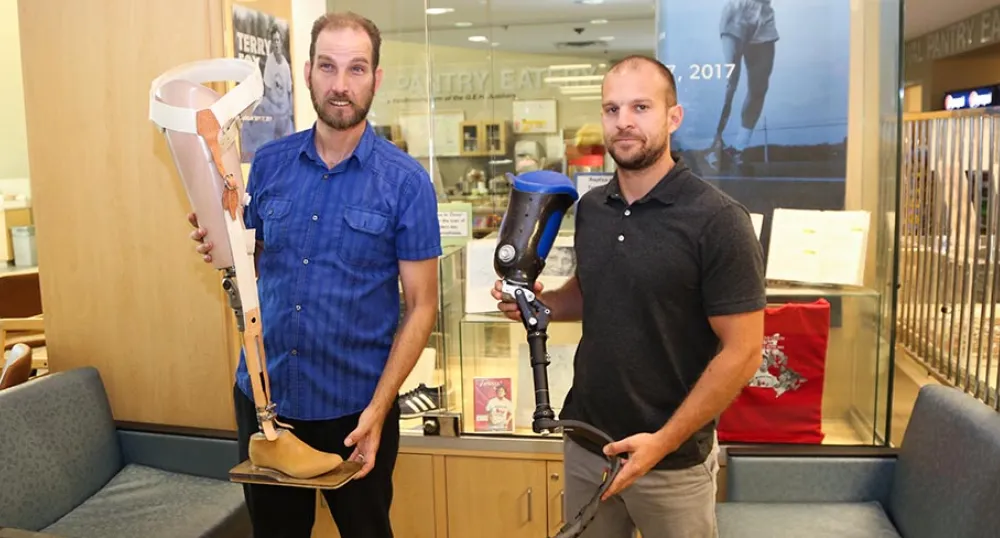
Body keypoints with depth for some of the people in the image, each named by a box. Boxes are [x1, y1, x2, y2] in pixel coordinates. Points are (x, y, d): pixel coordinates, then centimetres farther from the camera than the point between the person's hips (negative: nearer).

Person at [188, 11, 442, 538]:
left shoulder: (406, 181, -11)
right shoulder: (269, 163, 0)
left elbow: (420, 306, -9)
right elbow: (258, 262, 12)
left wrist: (377, 409, -15)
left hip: (355, 405, -3)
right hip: (262, 394, 3)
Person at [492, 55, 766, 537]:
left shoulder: (717, 220, -16)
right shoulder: (590, 208, 1)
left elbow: (741, 352, -15)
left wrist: (664, 441, -17)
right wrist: (541, 303, -3)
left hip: (673, 459, -5)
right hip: (584, 443, 5)